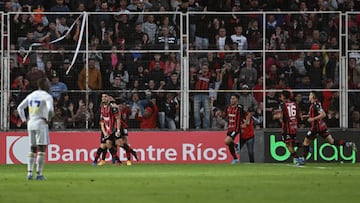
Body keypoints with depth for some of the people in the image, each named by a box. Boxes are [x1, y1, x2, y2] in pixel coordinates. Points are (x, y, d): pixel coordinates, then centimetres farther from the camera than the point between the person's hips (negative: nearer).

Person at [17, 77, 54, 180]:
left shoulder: (31, 95, 14)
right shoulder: (47, 96, -7)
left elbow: (20, 108, 16)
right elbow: (50, 109, -24)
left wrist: (25, 120, 16)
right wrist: (48, 120, -8)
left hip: (31, 125, 6)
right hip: (41, 124, -6)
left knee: (33, 150, 12)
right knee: (42, 149, -3)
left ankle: (29, 173, 2)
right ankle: (39, 174, -8)